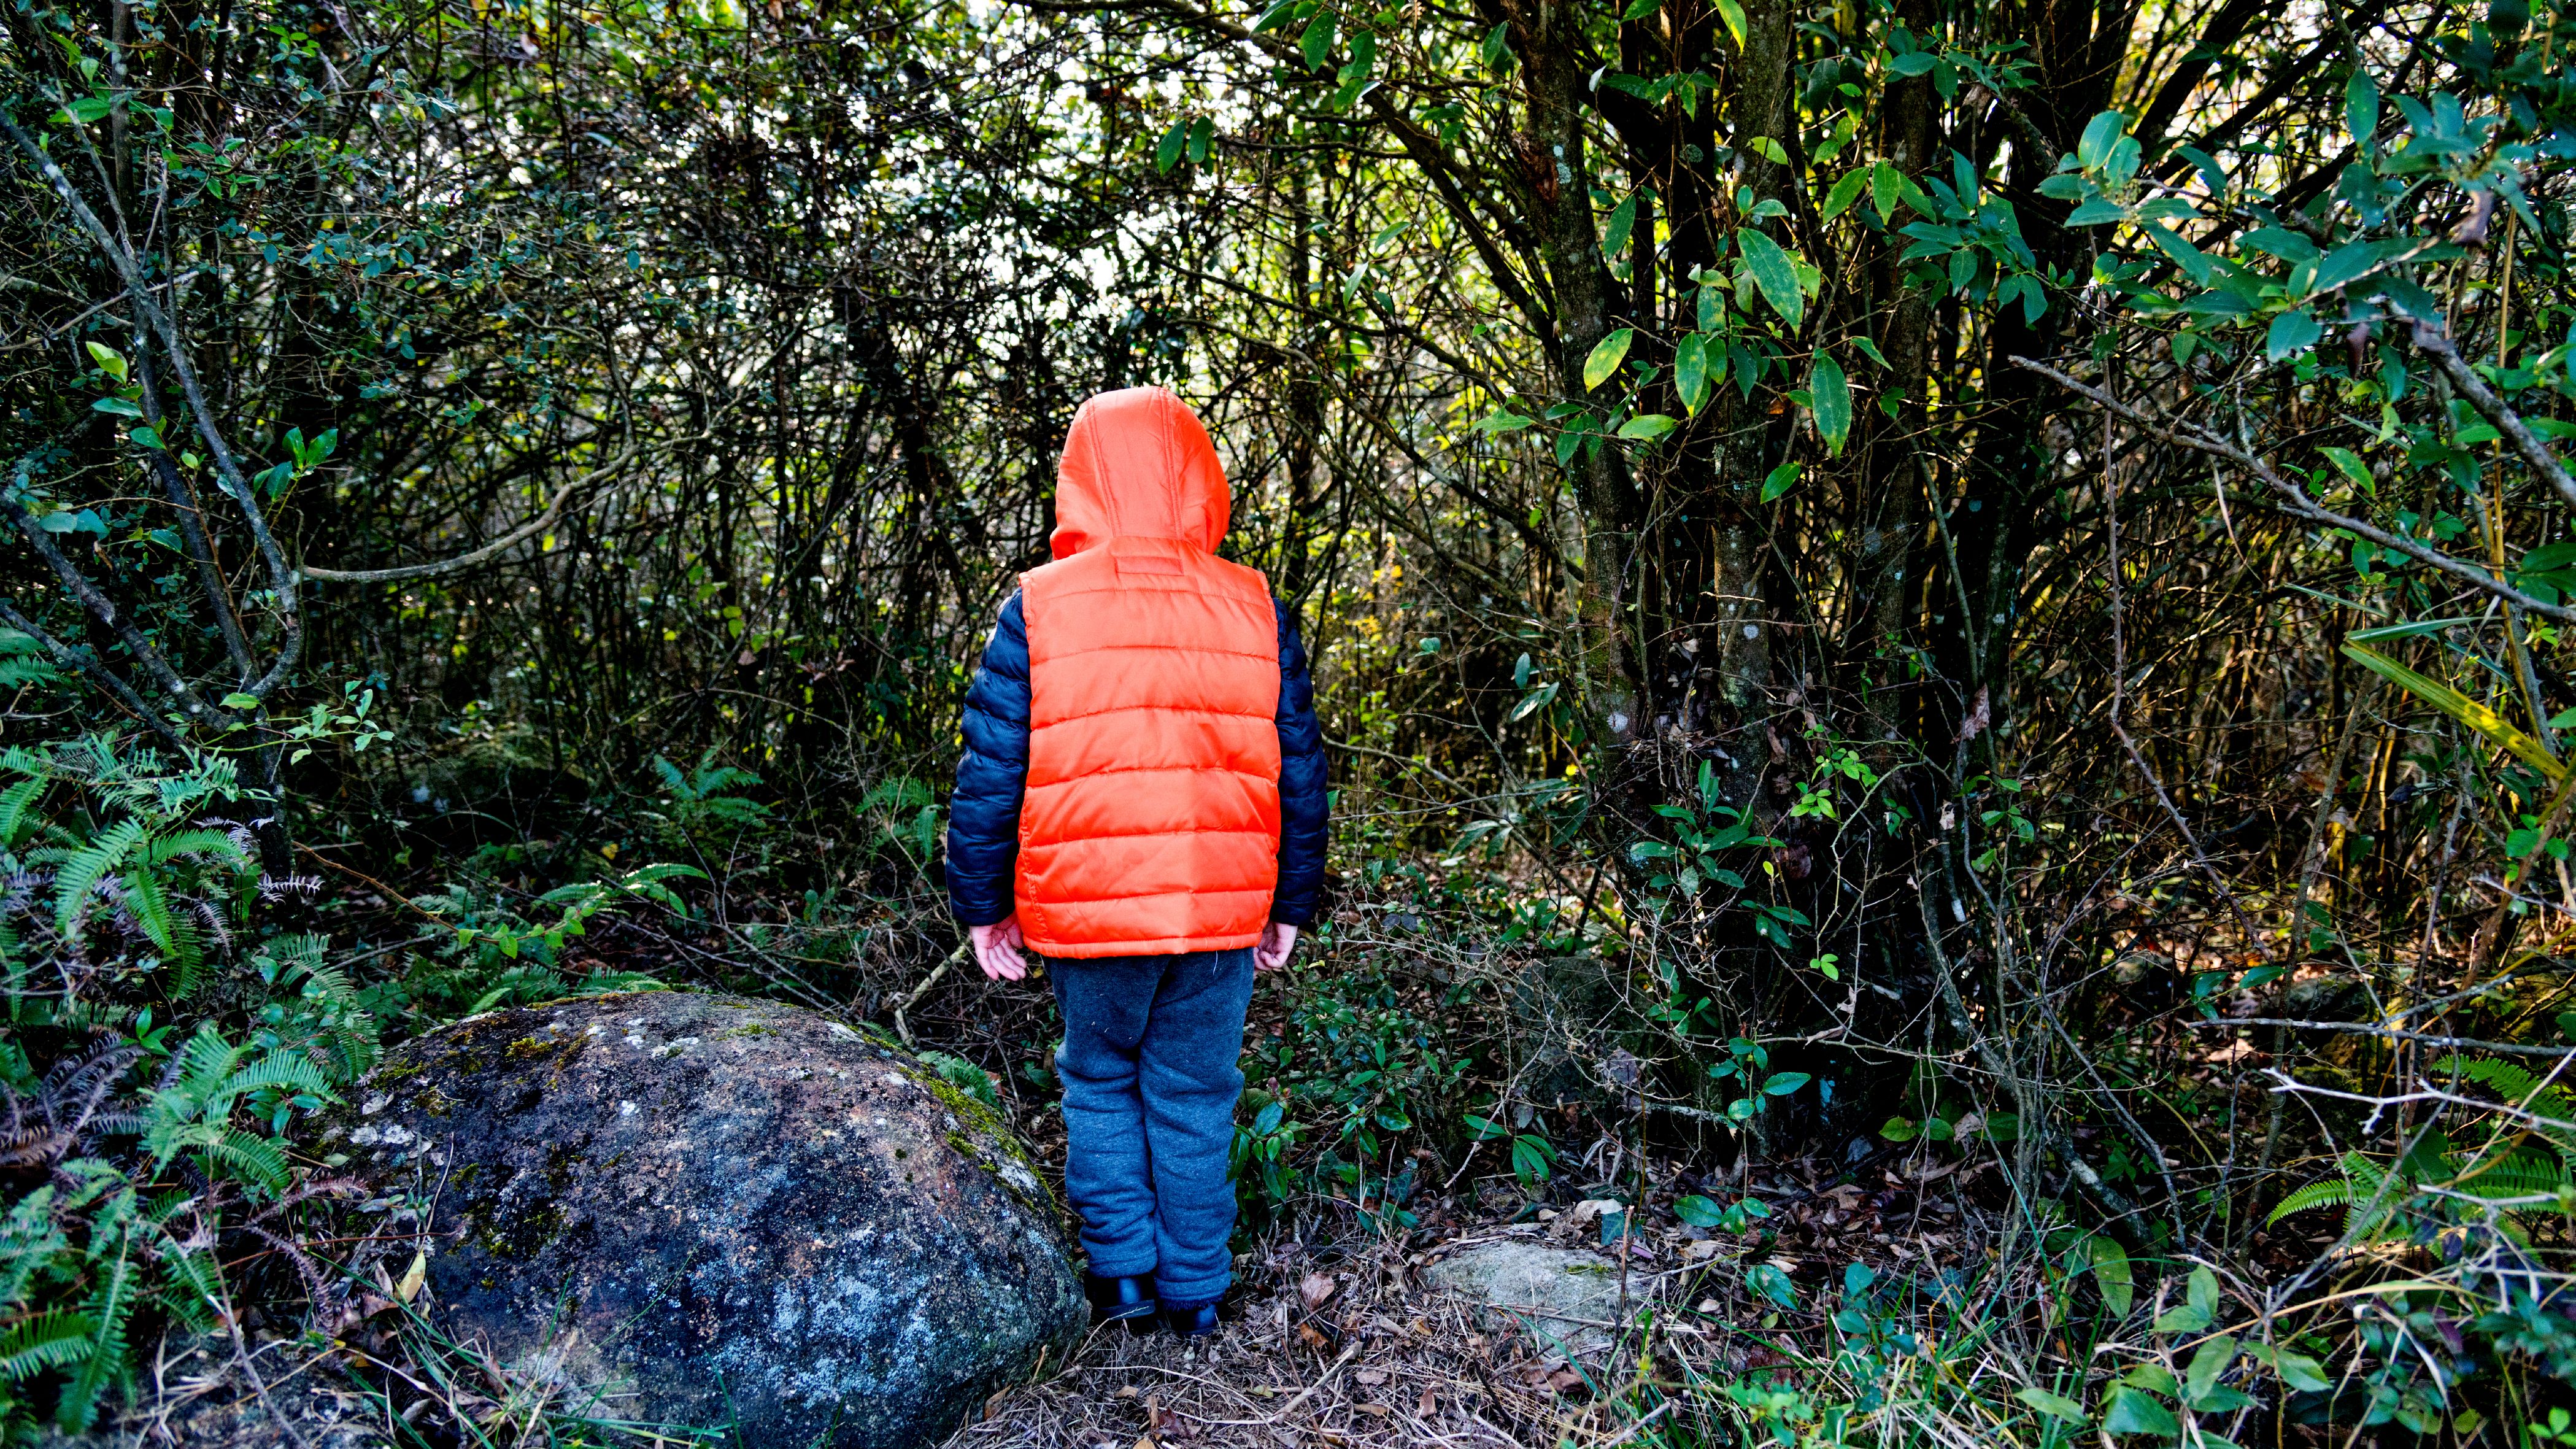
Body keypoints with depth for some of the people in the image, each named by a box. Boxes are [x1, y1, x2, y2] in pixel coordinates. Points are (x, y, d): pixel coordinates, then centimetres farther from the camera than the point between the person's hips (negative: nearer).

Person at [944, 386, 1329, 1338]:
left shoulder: (1037, 607, -5)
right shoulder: (1256, 607, 2)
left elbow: (989, 774, -4)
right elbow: (1299, 772, 6)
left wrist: (981, 905, 7)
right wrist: (1291, 904, 15)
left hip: (1086, 908, -1)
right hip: (1223, 906, 2)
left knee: (1099, 1080, 21)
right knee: (1194, 1097, 16)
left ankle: (1121, 1271, 20)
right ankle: (1194, 1293, 25)